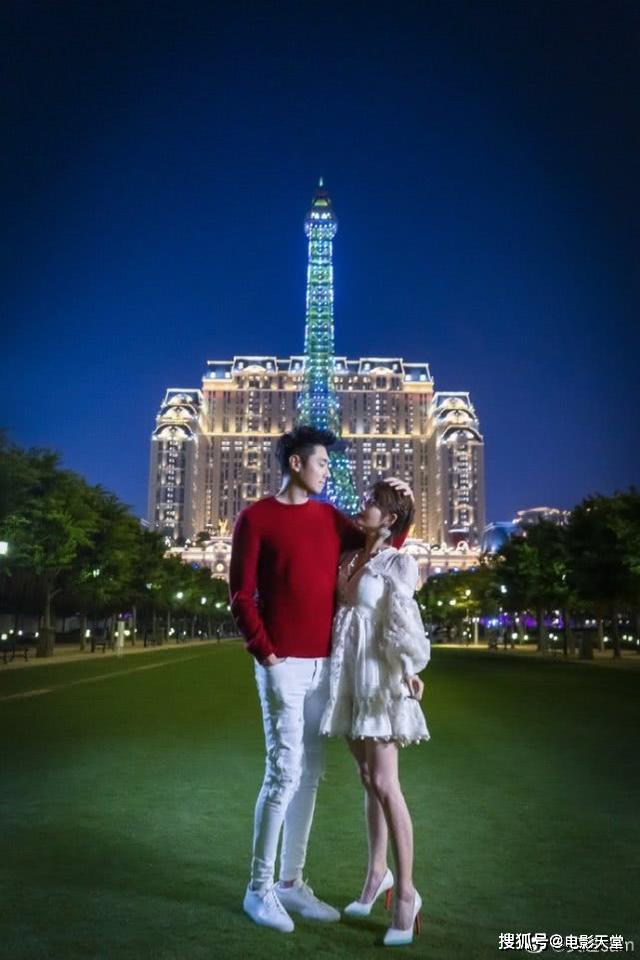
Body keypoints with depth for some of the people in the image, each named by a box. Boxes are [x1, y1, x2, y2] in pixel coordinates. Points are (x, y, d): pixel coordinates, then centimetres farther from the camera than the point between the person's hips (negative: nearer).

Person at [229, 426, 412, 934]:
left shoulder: (330, 518, 12)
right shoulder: (256, 517, -4)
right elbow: (241, 594, -7)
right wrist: (264, 652, -12)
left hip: (325, 663, 6)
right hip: (284, 665, -6)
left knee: (310, 774, 11)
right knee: (284, 774, -4)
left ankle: (291, 882, 23)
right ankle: (259, 889, 12)